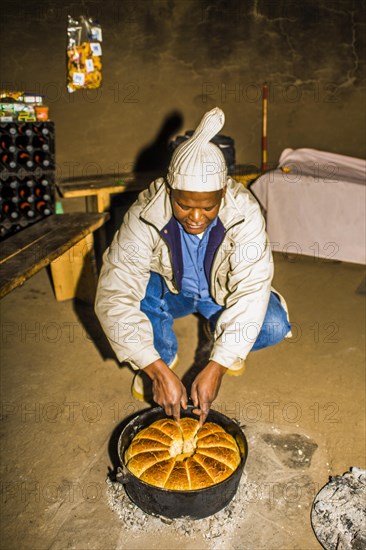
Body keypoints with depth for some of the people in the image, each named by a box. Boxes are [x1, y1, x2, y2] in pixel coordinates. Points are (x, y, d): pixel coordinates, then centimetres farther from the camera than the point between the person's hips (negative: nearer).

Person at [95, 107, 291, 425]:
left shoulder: (244, 211, -30)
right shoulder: (145, 216, -31)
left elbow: (252, 291, -32)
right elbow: (114, 298, -36)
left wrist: (216, 368, -38)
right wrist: (158, 371, -42)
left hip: (222, 294, 1)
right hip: (168, 290, 0)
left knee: (273, 326, -26)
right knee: (137, 294, -34)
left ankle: (224, 340, 9)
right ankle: (165, 355, -1)